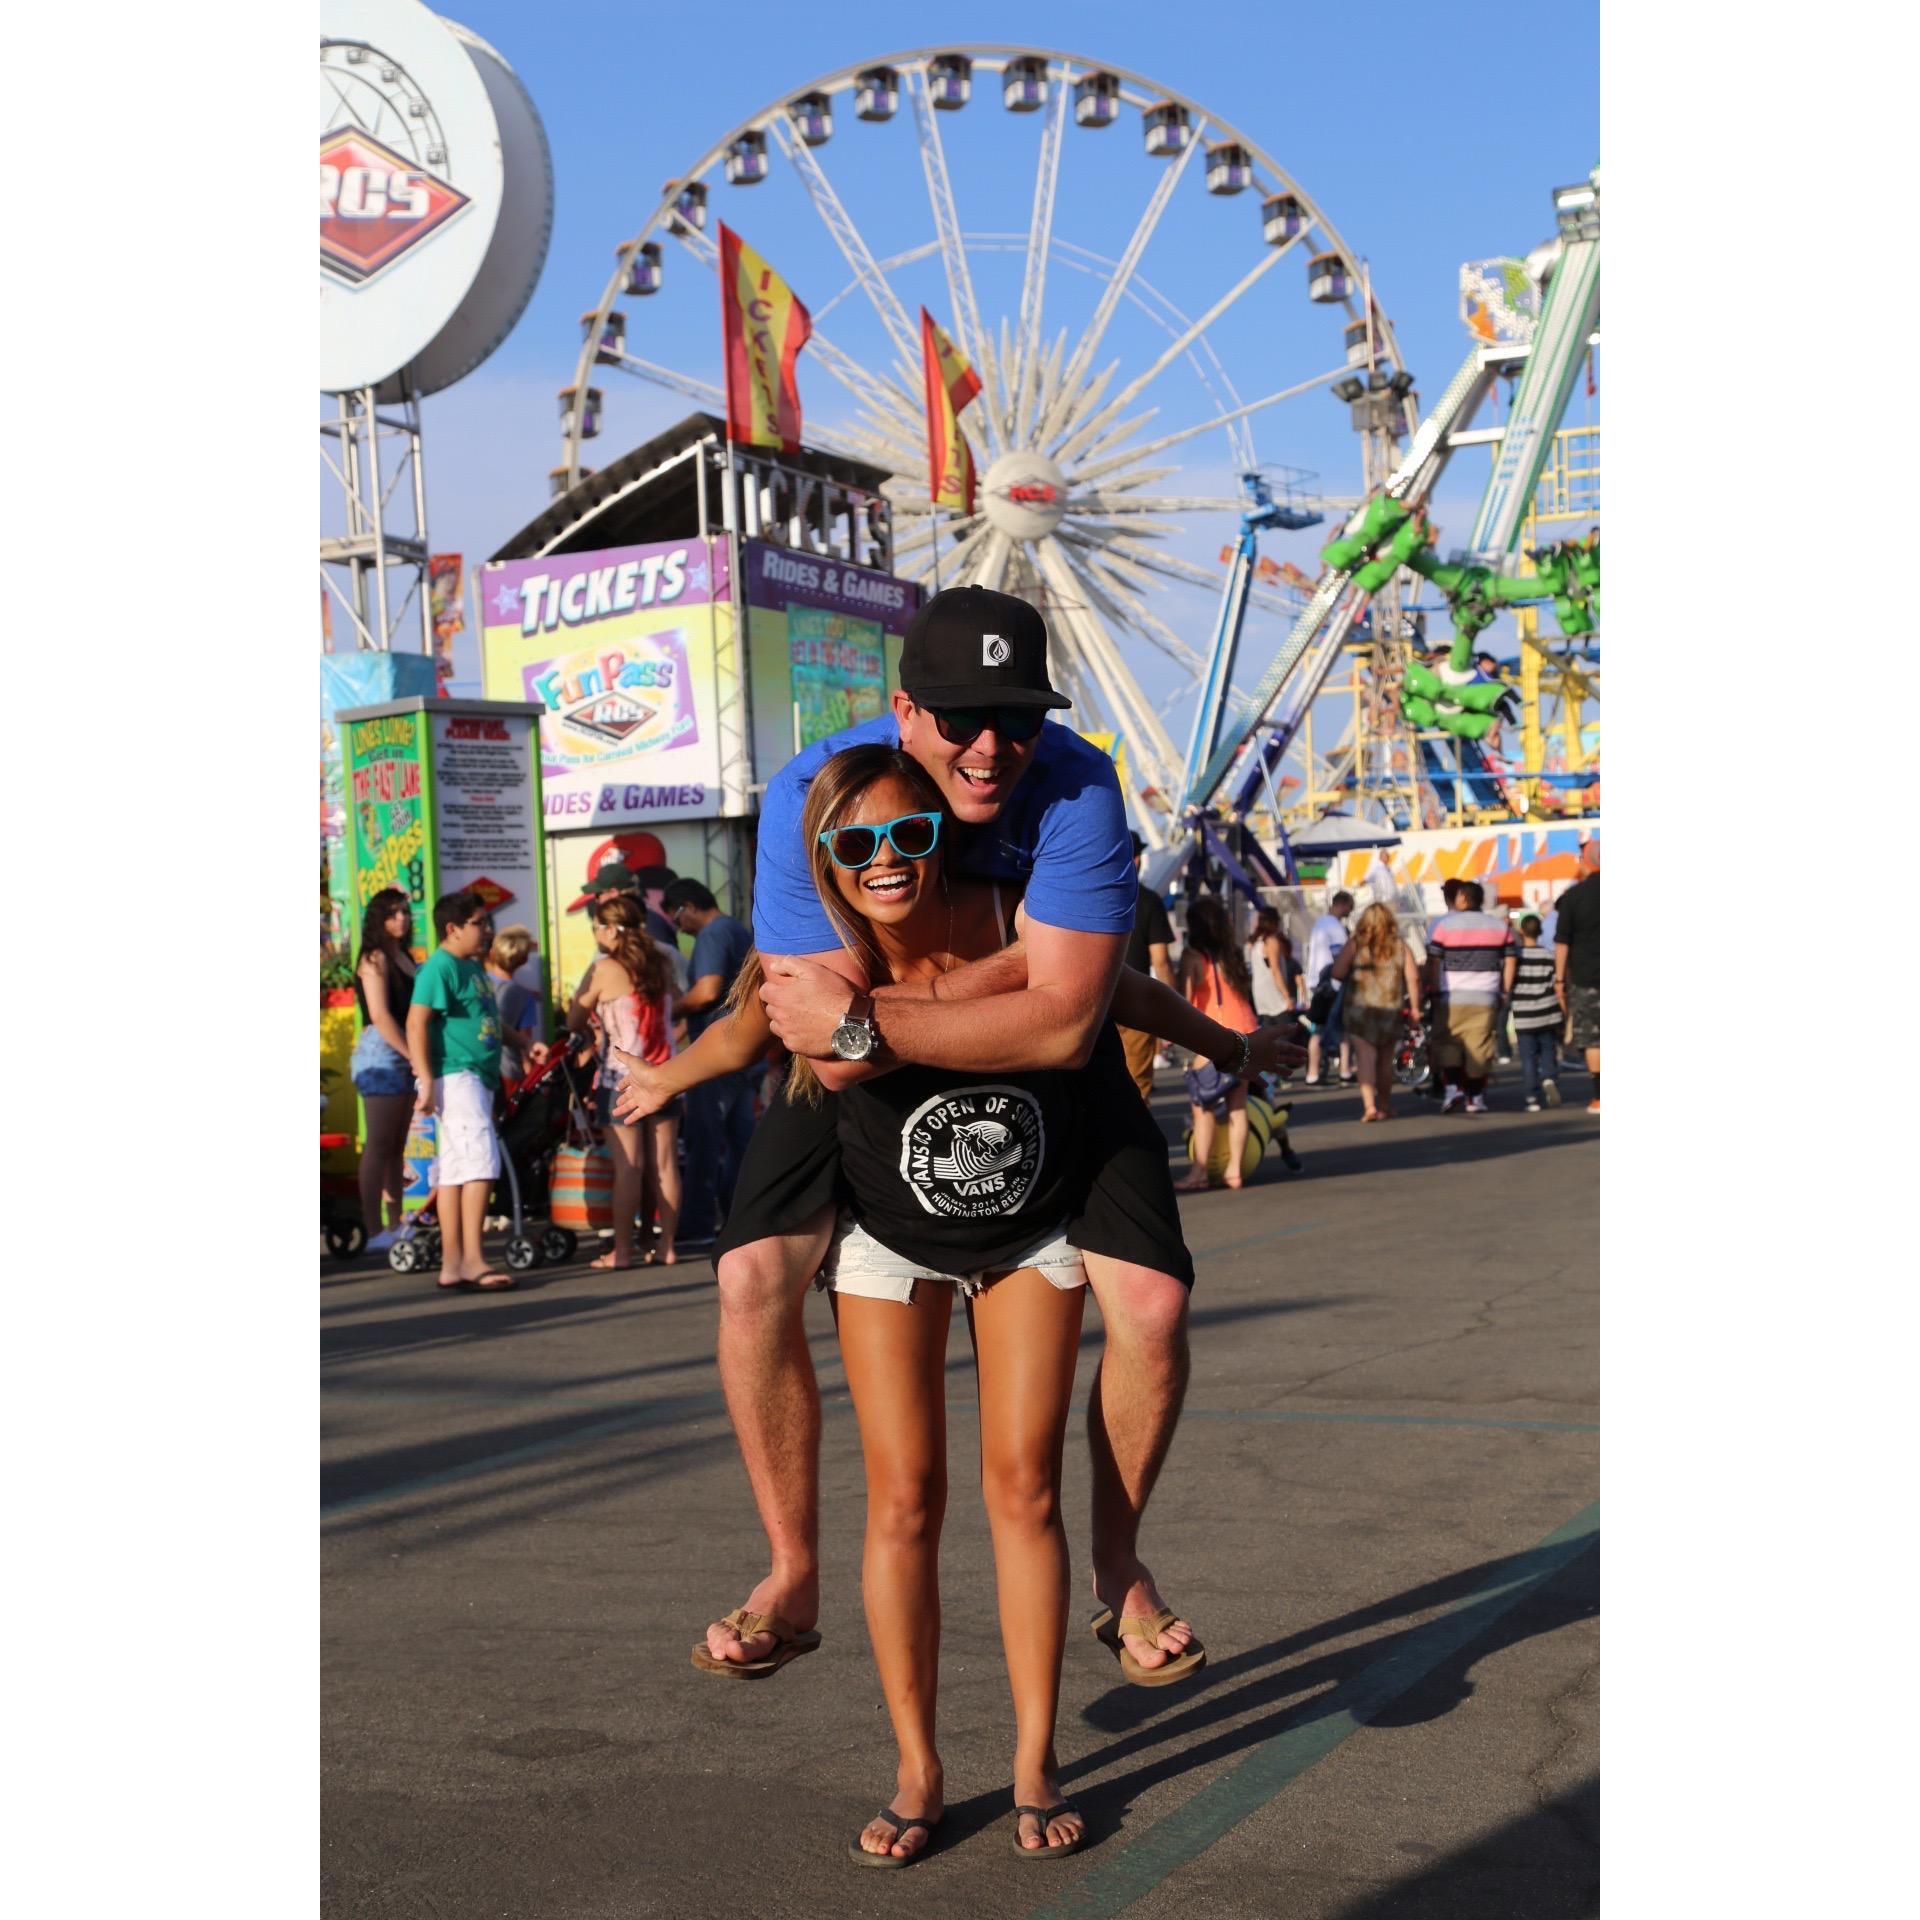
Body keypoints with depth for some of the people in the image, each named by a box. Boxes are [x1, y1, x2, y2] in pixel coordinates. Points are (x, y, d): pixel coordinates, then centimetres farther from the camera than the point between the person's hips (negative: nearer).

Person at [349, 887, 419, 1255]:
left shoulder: (402, 958, 18)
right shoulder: (375, 958, -8)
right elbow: (380, 1016, -17)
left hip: (402, 1059, 9)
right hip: (381, 1057, -9)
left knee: (396, 1146, 11)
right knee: (378, 1146, -9)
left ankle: (396, 1224, 16)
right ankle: (373, 1231, -9)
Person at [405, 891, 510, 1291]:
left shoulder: (473, 967, 18)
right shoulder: (440, 966, -10)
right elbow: (416, 1022, -17)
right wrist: (426, 1079, -22)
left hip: (478, 1077, 10)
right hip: (454, 1076, -10)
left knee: (454, 1168, 10)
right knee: (481, 1158, -17)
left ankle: (452, 1263, 12)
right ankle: (472, 1259, -19)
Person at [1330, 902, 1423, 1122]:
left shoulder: (1355, 944, -3)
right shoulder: (1401, 946, 3)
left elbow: (1337, 972, -10)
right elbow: (1412, 978, -4)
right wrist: (1415, 1007, 2)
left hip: (1360, 1007, -3)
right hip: (1391, 1010, 3)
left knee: (1366, 1056, -6)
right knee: (1386, 1060, 16)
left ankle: (1369, 1105, -23)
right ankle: (1384, 1106, 27)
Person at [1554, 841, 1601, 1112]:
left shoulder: (1573, 896, -5)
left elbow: (1562, 942, -6)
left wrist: (1560, 978, 0)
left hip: (1585, 976, -2)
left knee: (1591, 1038, 2)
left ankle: (1599, 1096, -1)